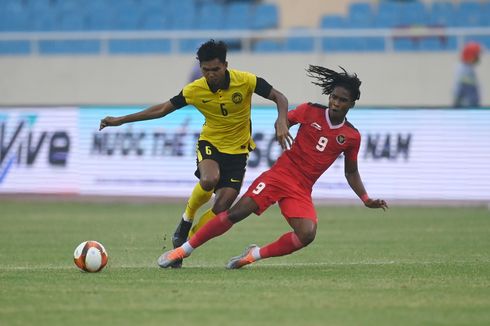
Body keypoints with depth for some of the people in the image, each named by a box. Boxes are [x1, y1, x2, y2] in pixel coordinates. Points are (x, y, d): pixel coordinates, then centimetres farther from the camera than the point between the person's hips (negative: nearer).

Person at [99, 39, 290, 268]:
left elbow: (279, 98, -9)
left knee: (221, 208, -10)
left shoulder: (245, 81, -17)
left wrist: (281, 122, -31)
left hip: (237, 150, 0)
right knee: (209, 179, -35)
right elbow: (162, 109, -1)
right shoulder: (194, 90, -12)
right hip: (210, 143, 0)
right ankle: (186, 221, -7)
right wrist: (121, 120, -2)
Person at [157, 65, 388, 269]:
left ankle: (256, 254, -3)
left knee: (307, 235, -24)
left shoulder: (351, 137, 4)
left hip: (302, 190, 2)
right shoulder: (310, 112, -1)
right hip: (279, 175, -2)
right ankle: (183, 250, -5)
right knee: (235, 213, -15)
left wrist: (366, 199, 9)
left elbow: (351, 172, 16)